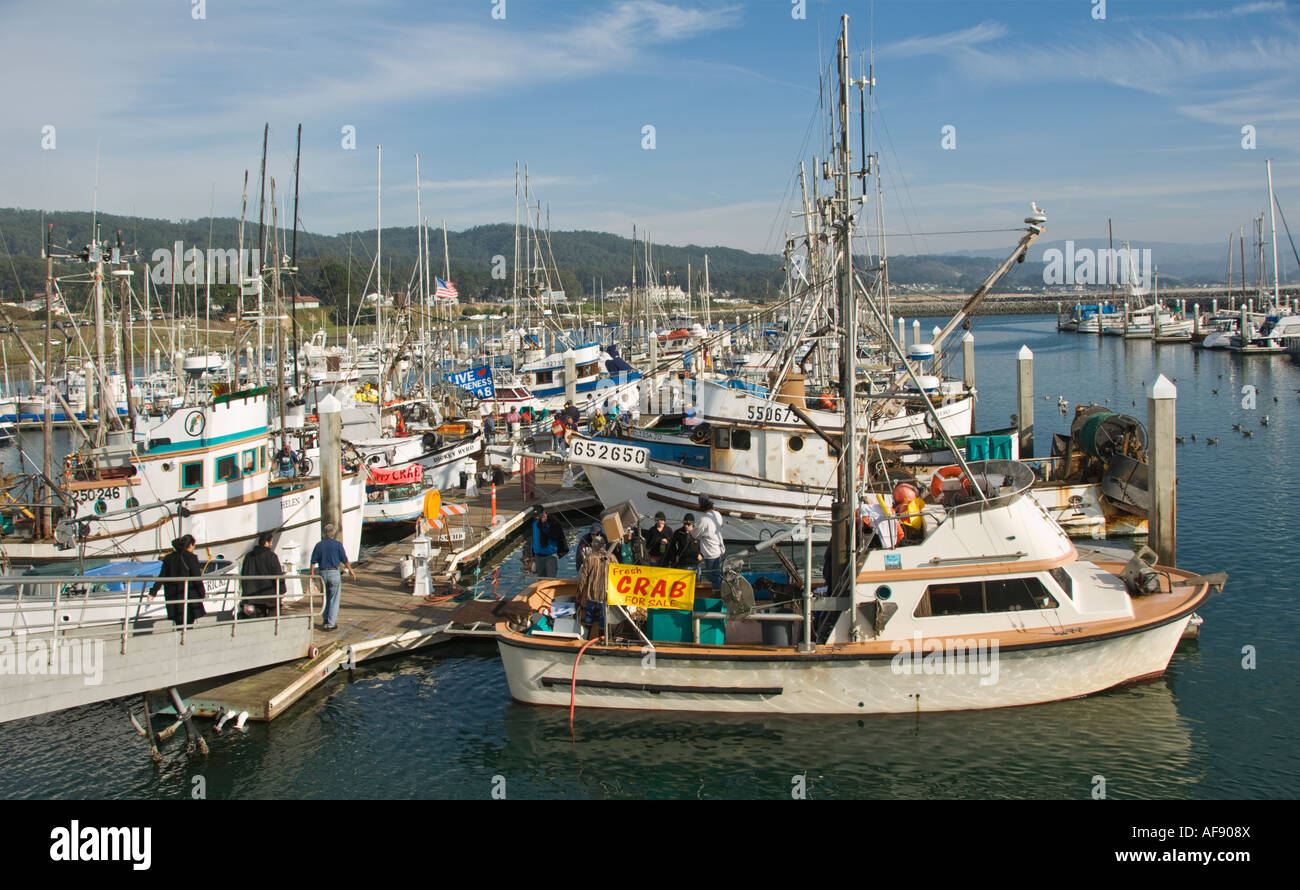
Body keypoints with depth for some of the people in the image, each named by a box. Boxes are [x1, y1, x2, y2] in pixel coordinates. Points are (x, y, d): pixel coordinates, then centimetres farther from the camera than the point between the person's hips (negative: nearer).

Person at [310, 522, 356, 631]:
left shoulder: (319, 545, 2)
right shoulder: (337, 544, -6)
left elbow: (313, 562, 2)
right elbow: (345, 560, 0)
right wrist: (351, 571, 13)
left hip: (323, 573, 3)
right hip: (334, 572, -3)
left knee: (325, 598, 18)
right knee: (334, 600, 3)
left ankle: (326, 621, 23)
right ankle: (331, 624, 1)